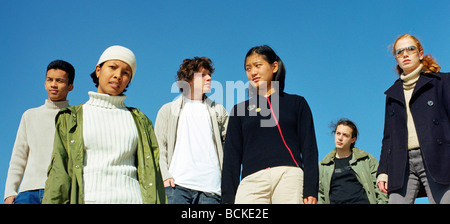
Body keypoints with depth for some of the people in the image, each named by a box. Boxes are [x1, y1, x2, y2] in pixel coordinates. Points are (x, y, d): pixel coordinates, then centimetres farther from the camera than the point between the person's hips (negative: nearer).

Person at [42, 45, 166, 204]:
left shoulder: (139, 120, 16)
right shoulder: (70, 118, 13)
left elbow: (152, 174, 11)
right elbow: (59, 173, 6)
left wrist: (155, 201, 0)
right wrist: (53, 201, -6)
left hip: (131, 198, 1)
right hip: (87, 198, -1)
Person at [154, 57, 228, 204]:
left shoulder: (218, 110, 22)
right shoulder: (168, 110, 16)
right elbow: (159, 146, 8)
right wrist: (165, 176, -6)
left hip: (211, 186, 2)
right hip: (177, 184, -2)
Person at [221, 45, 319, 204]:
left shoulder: (296, 103, 16)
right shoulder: (240, 109, 21)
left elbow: (309, 149, 9)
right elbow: (231, 155, 15)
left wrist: (311, 191, -3)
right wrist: (228, 197, 5)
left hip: (289, 177, -1)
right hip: (252, 179, 1)